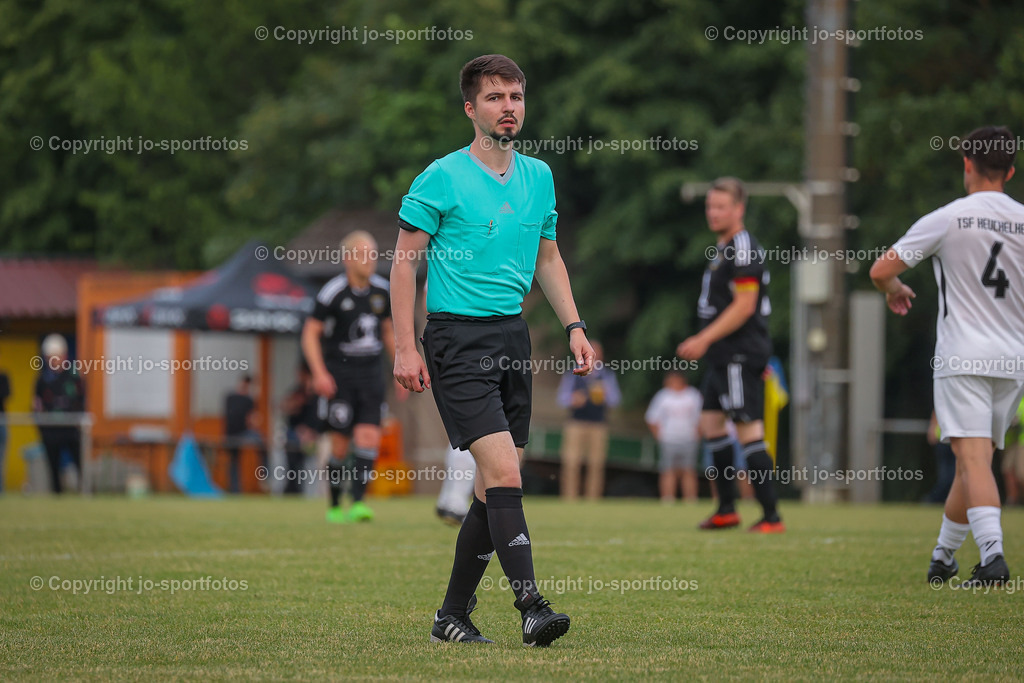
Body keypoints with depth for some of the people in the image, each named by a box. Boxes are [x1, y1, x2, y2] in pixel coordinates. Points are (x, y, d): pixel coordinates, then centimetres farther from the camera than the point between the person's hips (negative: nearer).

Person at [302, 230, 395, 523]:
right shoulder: (333, 292, -9)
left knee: (369, 438, -12)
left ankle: (357, 502, -15)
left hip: (371, 372, 4)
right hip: (339, 372, -4)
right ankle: (334, 506, 14)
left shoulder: (381, 290, 6)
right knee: (341, 444, -2)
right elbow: (311, 333, -6)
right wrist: (319, 374, -15)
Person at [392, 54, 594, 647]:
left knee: (497, 484, 6)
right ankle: (531, 606, -20)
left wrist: (575, 325, 11)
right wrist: (406, 347, -11)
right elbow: (405, 260, -5)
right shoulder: (442, 177, -7)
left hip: (513, 334, 6)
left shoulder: (539, 177, 11)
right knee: (502, 471, -18)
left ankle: (453, 615, 16)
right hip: (456, 336, -6)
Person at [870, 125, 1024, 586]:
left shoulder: (947, 219, -5)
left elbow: (880, 271, -4)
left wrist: (896, 290, 18)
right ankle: (943, 556, 24)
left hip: (962, 360, -4)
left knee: (974, 459, -13)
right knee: (972, 463, 14)